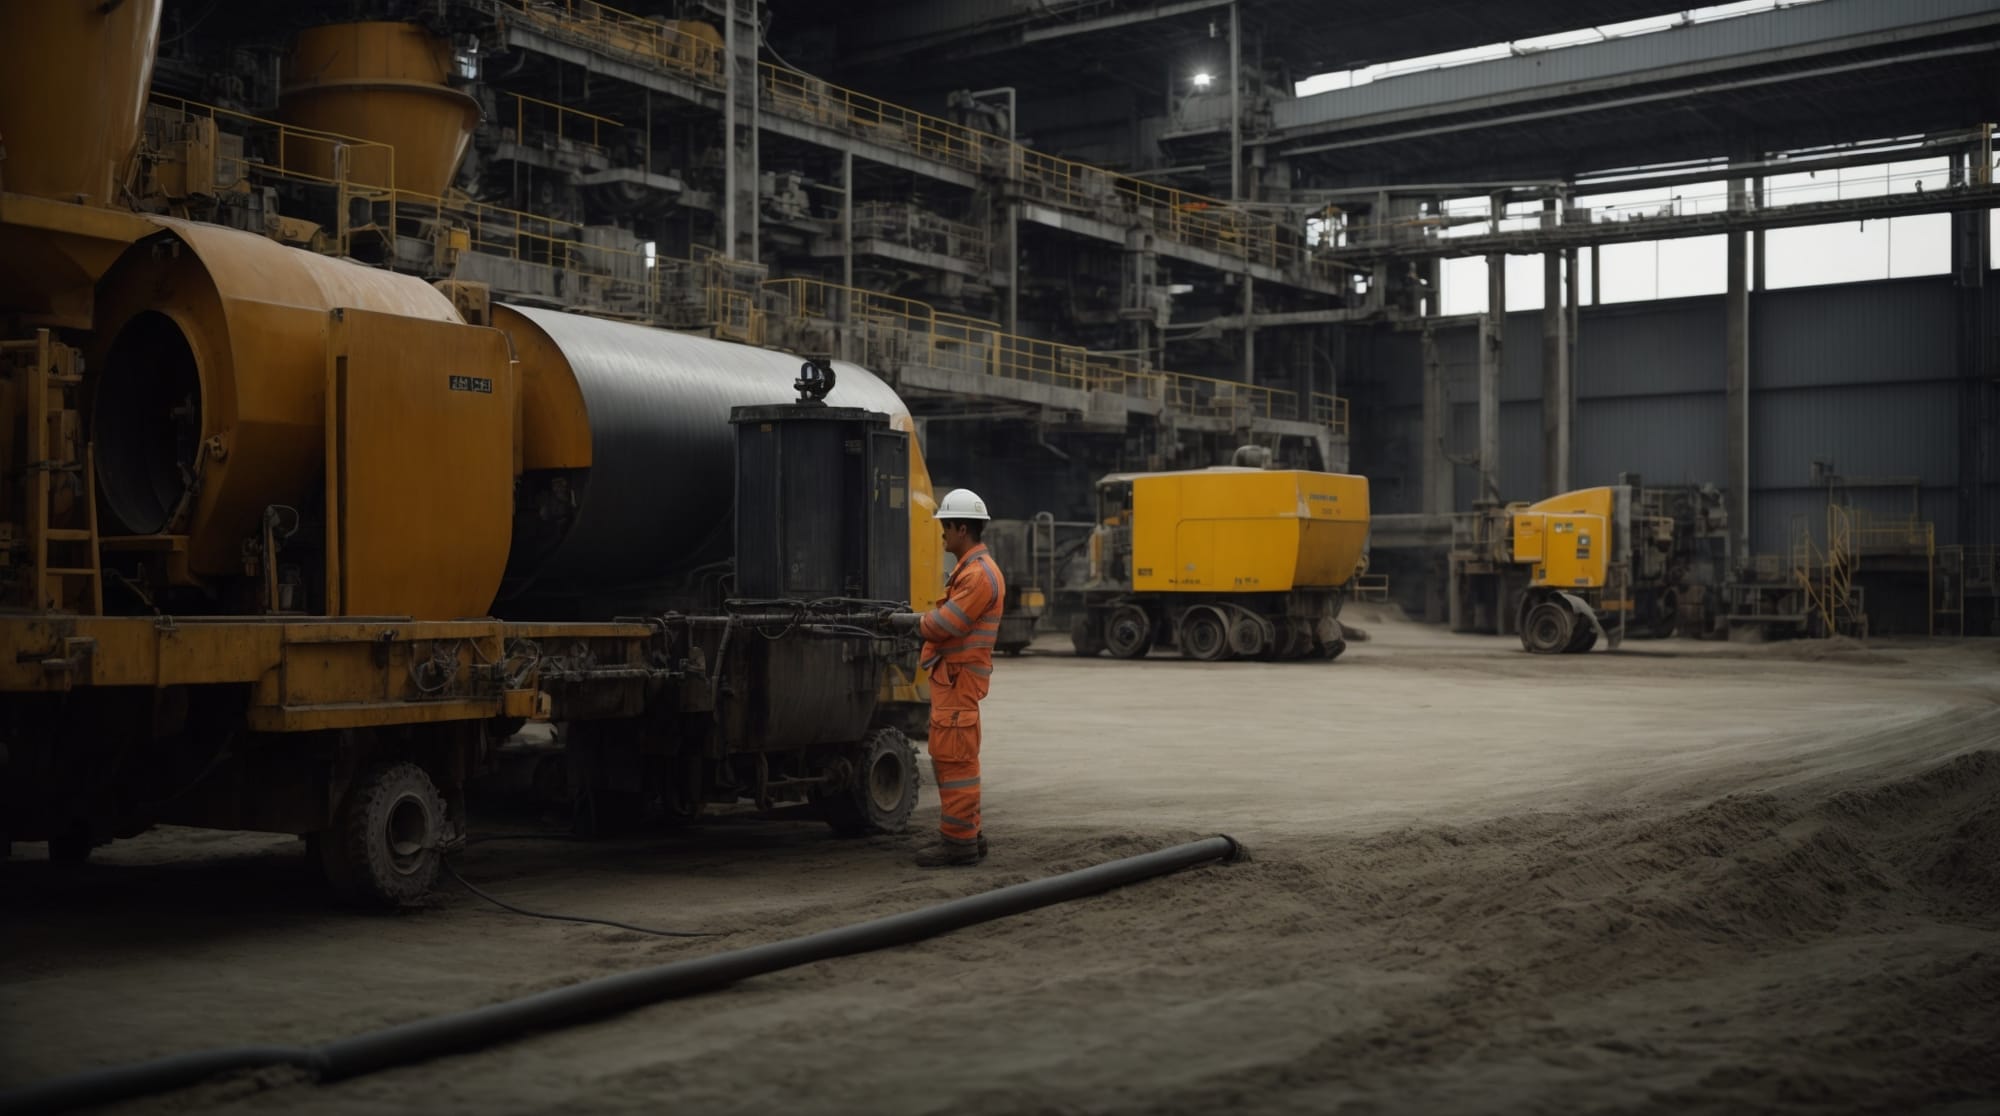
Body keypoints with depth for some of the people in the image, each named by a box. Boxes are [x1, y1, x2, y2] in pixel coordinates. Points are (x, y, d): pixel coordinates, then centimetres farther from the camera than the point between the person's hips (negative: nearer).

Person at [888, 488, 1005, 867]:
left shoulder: (980, 574, -17)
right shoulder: (969, 569, 19)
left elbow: (945, 624, -20)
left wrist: (910, 621, -6)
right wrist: (916, 620, 7)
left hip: (959, 678, -11)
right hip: (951, 676, 11)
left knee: (955, 759, -8)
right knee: (949, 758, 15)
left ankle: (959, 841, -5)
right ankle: (966, 835, 22)